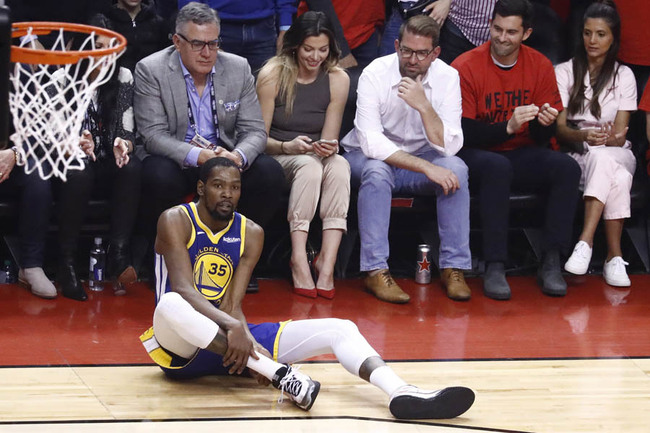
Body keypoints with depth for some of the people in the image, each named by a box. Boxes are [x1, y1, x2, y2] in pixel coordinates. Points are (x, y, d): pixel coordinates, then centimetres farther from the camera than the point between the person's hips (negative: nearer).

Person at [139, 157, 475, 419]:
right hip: (182, 345, -5)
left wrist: (245, 338, -29)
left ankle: (401, 393, -39)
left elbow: (232, 305, -6)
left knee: (339, 328, -11)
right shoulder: (176, 221, -8)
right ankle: (280, 374, -43)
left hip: (230, 338, 5)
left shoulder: (251, 233, 6)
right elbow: (183, 289, -23)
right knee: (170, 305, -43)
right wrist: (232, 327, -38)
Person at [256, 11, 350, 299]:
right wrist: (287, 147, -25)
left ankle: (327, 261, -41)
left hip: (314, 157, 2)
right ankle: (298, 260, -41)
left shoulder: (337, 79, 0)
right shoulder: (272, 75, -7)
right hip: (275, 157, -2)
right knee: (309, 166, -36)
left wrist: (329, 147, -21)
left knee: (339, 165, -33)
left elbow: (329, 140, 3)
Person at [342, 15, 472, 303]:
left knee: (456, 169, -26)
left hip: (419, 159, 3)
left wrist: (424, 106, -34)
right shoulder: (374, 75, -19)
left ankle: (453, 268, -20)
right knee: (377, 171, -36)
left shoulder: (447, 77, -12)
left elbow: (449, 147, -19)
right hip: (367, 157, -2)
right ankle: (375, 271, -32)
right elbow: (371, 142, -27)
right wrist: (426, 168, -33)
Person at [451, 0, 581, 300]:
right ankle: (494, 267, -35)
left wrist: (545, 124, -21)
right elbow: (463, 133, -15)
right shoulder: (466, 67, -10)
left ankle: (551, 263, -24)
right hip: (475, 155, -4)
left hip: (521, 155, 4)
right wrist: (508, 127, -28)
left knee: (567, 167, -24)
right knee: (497, 166, -37)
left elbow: (542, 138, 3)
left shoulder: (540, 66, 1)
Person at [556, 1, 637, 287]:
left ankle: (585, 242, -44)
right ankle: (614, 257, -43)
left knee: (602, 158, -39)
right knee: (616, 177, -36)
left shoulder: (623, 75, 9)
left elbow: (619, 134, 1)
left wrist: (611, 138, -24)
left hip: (617, 155, 1)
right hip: (576, 154, -1)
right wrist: (584, 136, -24)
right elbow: (559, 129, -2)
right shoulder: (565, 72, 7)